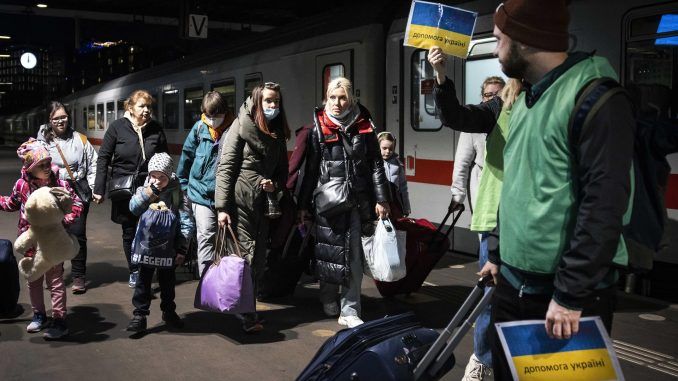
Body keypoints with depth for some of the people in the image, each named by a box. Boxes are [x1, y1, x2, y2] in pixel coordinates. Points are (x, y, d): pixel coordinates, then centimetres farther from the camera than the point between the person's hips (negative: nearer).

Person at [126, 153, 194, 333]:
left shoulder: (176, 194, -5)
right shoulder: (144, 191, 2)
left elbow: (187, 224, -6)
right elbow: (134, 208, -15)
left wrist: (181, 250, -9)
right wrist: (148, 192, -26)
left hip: (168, 248, 0)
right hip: (146, 246, 0)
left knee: (168, 281, 15)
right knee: (143, 282, 5)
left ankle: (168, 311, 34)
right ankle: (140, 314, 15)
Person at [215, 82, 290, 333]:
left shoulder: (278, 134, 16)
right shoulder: (241, 126, -3)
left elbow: (282, 171, 22)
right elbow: (225, 167, -8)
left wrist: (274, 185, -2)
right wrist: (222, 207, -14)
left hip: (263, 203, 6)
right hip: (240, 201, -6)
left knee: (259, 259, 6)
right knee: (246, 255, -7)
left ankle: (248, 309, 20)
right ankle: (247, 315, 1)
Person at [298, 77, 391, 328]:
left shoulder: (364, 127, 4)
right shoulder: (319, 130, 3)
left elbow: (376, 166, 5)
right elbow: (310, 170, 5)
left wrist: (381, 199, -1)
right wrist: (303, 204, 5)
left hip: (357, 201, 1)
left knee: (354, 256, 2)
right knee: (328, 251, 7)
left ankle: (349, 310, 9)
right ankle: (329, 300, 30)